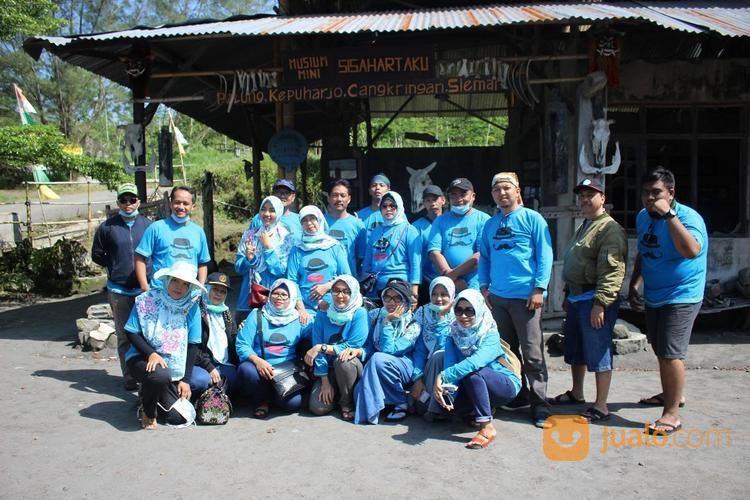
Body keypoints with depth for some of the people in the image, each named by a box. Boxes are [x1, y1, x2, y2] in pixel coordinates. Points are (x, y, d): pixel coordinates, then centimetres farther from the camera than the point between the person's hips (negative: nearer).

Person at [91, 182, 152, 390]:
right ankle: (129, 377, 16)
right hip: (118, 290, 0)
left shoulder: (148, 225, 2)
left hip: (145, 289, 0)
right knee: (124, 336, 7)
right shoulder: (108, 227, 2)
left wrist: (151, 269, 0)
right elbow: (97, 255, 11)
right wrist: (115, 266, 2)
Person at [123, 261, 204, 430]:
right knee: (160, 376, -38)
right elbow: (131, 333, -7)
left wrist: (186, 380, -4)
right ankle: (148, 411, -4)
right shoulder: (147, 300, -9)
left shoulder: (192, 308, -5)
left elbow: (193, 345, -2)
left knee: (178, 418, -8)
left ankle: (150, 393, 24)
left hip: (175, 369, 3)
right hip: (143, 358, -2)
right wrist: (151, 353, -23)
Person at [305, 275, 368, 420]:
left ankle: (347, 403, -11)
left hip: (353, 366, -2)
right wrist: (324, 380, -15)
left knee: (343, 359, -36)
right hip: (329, 369, 2)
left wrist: (321, 347, -25)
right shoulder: (323, 314, -3)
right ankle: (336, 391, 16)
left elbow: (352, 347, -19)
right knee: (318, 407, -19)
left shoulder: (359, 314, -12)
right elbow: (317, 349, -8)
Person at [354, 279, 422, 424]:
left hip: (405, 370, -2)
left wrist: (387, 321, -19)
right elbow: (370, 347, 4)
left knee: (378, 358, -34)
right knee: (360, 390, -31)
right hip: (375, 368, 2)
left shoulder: (413, 324, -10)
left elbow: (388, 349, -20)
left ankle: (401, 402, -15)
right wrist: (359, 351, -18)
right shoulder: (375, 315, 3)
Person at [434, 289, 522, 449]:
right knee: (444, 388, -20)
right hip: (476, 387, 6)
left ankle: (487, 427, -30)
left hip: (506, 384, -6)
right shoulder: (455, 335, -6)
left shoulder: (490, 334, -21)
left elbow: (475, 362, -40)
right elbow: (450, 365, -20)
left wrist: (443, 376, -49)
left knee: (472, 372, -33)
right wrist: (446, 388, -40)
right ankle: (485, 409, 4)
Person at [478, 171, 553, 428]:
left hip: (525, 296, -5)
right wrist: (484, 286, 7)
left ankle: (539, 404, 4)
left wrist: (539, 288, -13)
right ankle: (518, 396, 26)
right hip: (497, 297, 6)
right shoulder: (491, 224, 13)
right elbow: (484, 257, 17)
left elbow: (545, 255, -6)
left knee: (532, 354, -3)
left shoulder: (532, 218, -2)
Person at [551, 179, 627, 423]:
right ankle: (576, 393, 35)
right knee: (575, 350, 19)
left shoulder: (610, 229, -13)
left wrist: (600, 303, -26)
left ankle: (601, 407, 4)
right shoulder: (584, 227, 19)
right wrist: (568, 295, 24)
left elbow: (612, 271, -22)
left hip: (595, 300, -10)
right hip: (576, 298, 10)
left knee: (598, 353, -4)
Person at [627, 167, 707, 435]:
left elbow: (691, 250, -37)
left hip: (681, 297, -8)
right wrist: (634, 283, 14)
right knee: (661, 351, 20)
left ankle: (672, 414, -2)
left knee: (671, 354, -10)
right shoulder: (643, 217, 6)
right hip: (653, 297, 8)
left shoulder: (688, 216, -18)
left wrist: (668, 214, -34)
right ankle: (671, 394, 40)